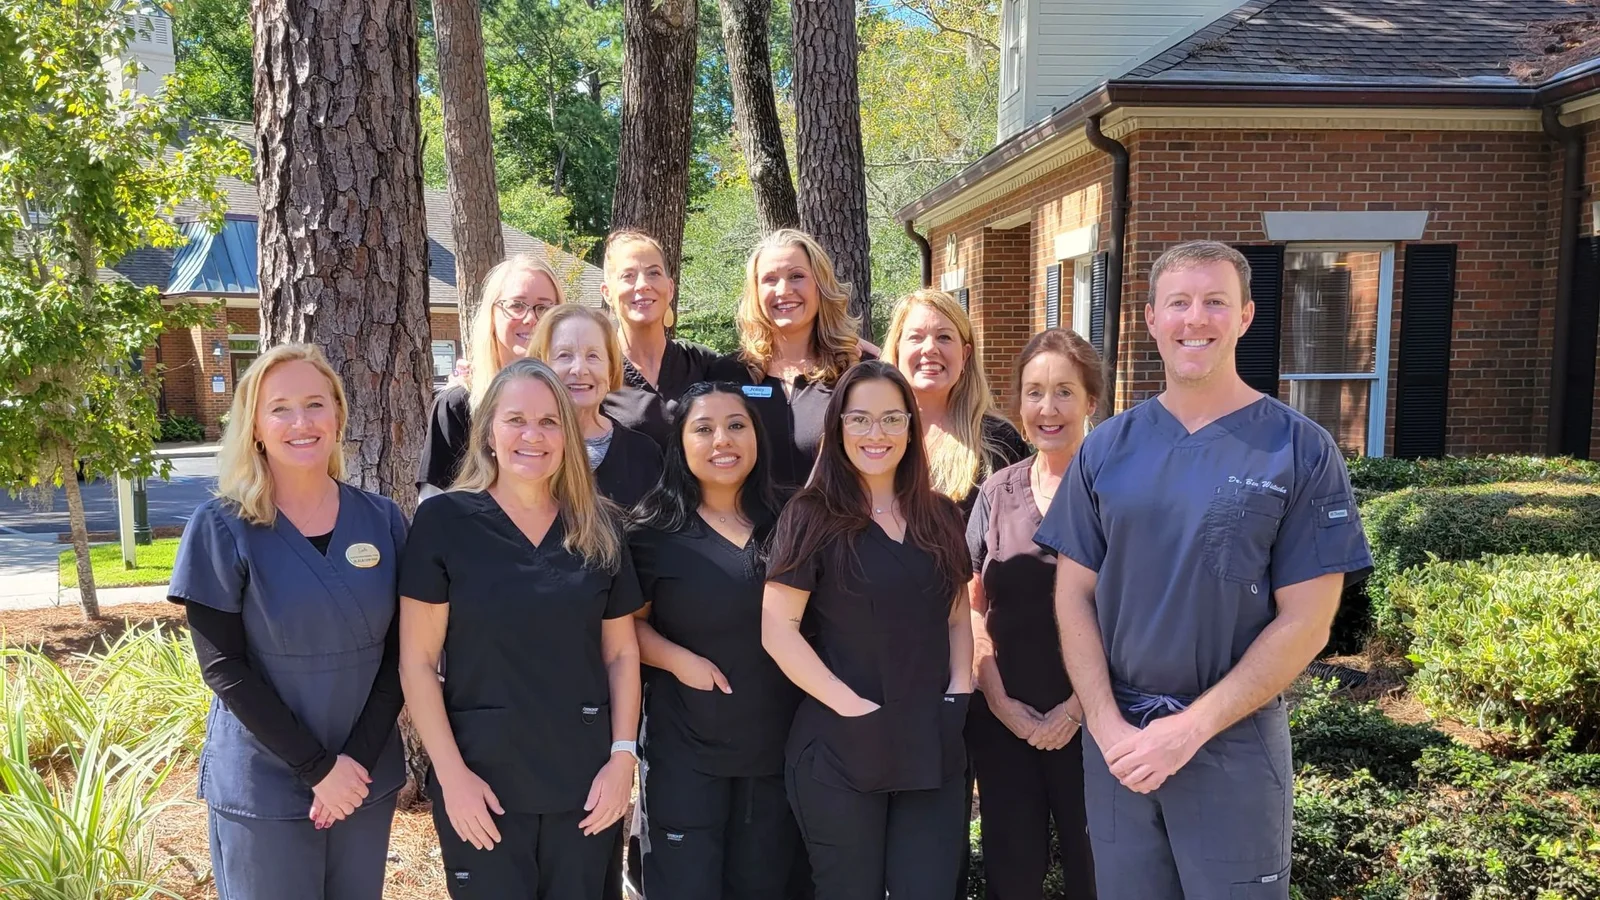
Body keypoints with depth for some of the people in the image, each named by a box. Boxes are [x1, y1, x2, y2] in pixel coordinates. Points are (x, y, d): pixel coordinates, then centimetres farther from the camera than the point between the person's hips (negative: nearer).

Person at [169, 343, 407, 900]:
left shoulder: (382, 520, 0)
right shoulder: (222, 528, -7)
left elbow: (397, 653, 0)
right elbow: (223, 667, -10)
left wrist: (357, 758, -10)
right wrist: (316, 767, -14)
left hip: (368, 777, 3)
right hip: (263, 789, -3)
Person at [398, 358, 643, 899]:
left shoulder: (599, 527, 4)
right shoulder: (444, 520, -6)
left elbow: (621, 653, 9)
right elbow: (417, 661, -6)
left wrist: (623, 755, 0)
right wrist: (451, 773, -11)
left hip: (584, 776, 3)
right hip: (482, 778, -3)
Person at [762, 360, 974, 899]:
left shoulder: (939, 516, 9)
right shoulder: (812, 516, -6)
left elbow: (957, 617, 15)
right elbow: (777, 631, -12)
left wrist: (959, 691, 0)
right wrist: (850, 705, -16)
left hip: (933, 746, 4)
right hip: (841, 749, -4)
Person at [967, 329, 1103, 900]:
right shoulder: (997, 491, 5)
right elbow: (973, 605, 6)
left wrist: (1076, 708, -12)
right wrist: (998, 700, -4)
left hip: (1087, 720, -3)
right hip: (1003, 720, 3)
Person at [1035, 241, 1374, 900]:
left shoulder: (1300, 451, -6)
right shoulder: (1106, 448, 2)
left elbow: (1305, 622, -9)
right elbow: (1074, 595, 2)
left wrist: (1192, 726, -14)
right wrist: (1107, 724, -10)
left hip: (1235, 742, -2)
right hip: (1115, 740, 3)